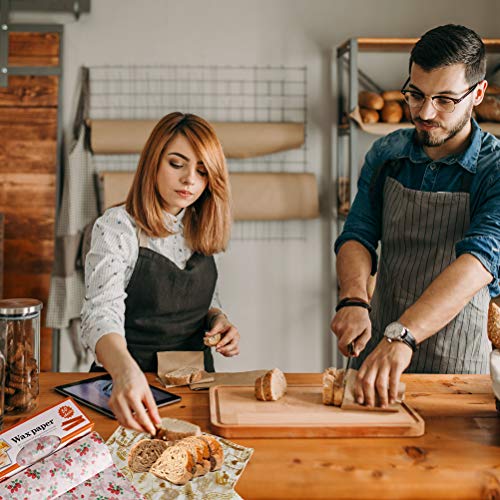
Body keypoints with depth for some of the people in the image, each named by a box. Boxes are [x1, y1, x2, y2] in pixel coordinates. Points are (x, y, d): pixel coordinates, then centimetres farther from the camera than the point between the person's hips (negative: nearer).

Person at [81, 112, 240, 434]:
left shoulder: (200, 230, 8)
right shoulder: (117, 228, -10)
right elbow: (102, 313, -23)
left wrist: (219, 320, -1)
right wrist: (125, 371, -42)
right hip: (132, 384, -5)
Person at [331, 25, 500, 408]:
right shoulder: (386, 154, 2)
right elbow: (357, 235, -2)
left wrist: (402, 335, -41)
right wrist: (354, 301, -24)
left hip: (457, 364, -3)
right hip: (377, 349, 3)